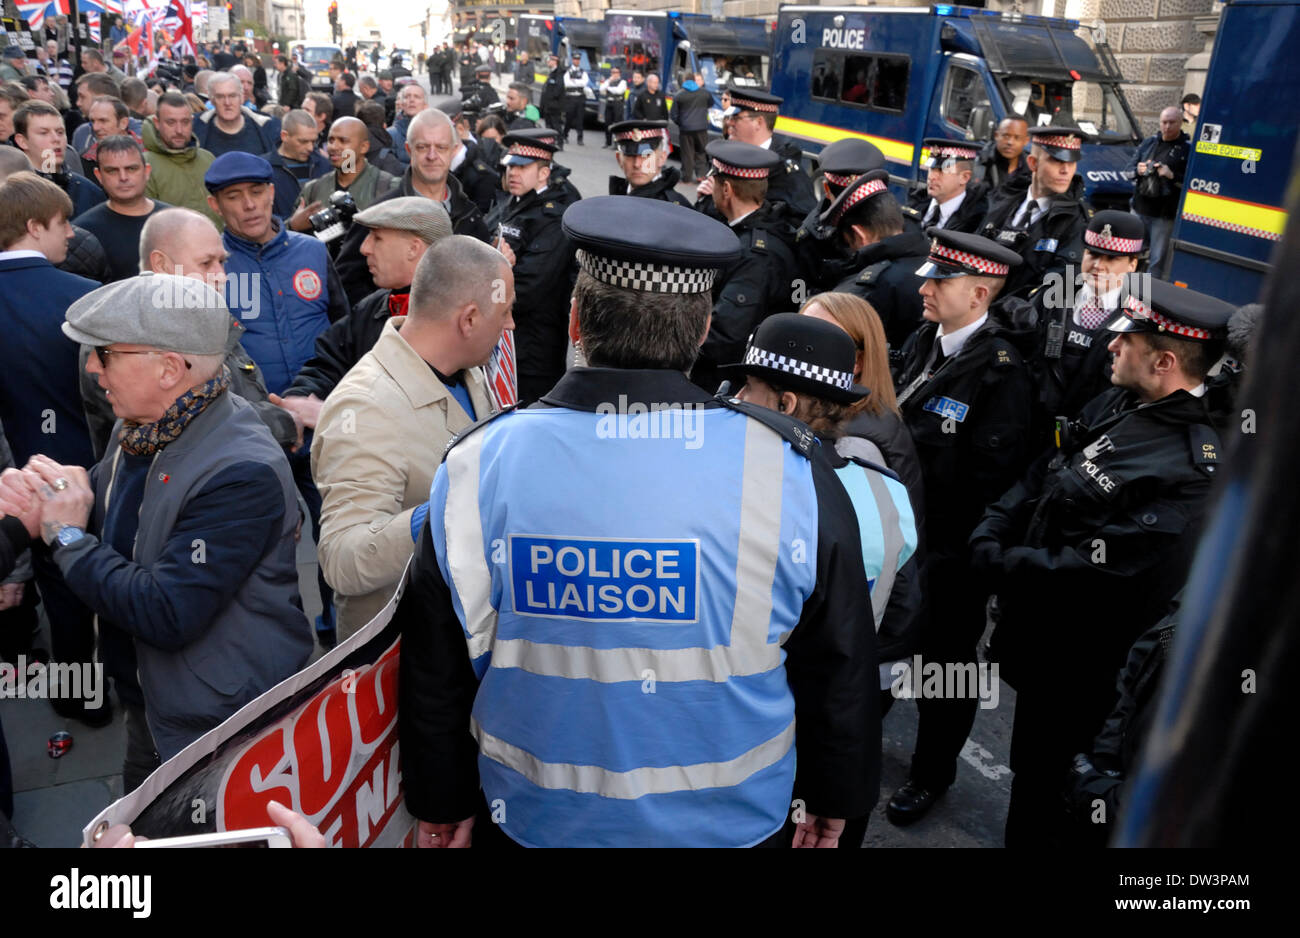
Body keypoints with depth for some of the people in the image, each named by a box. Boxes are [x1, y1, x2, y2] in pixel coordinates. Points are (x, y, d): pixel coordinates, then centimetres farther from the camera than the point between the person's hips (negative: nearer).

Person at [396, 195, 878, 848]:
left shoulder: (476, 467, -18)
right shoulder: (791, 470, -20)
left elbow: (435, 673, -7)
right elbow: (841, 670, -9)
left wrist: (442, 804, 10)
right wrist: (833, 800, 9)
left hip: (537, 820, 1)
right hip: (733, 822, 0)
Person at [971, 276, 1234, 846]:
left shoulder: (1190, 473, -27)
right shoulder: (1115, 406, -1)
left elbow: (1092, 571, -29)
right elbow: (1038, 478, 5)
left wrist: (997, 564, -19)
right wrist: (988, 537, -8)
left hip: (1072, 669, -8)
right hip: (1031, 637, 8)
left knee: (1040, 808, 14)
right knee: (1028, 763, 29)